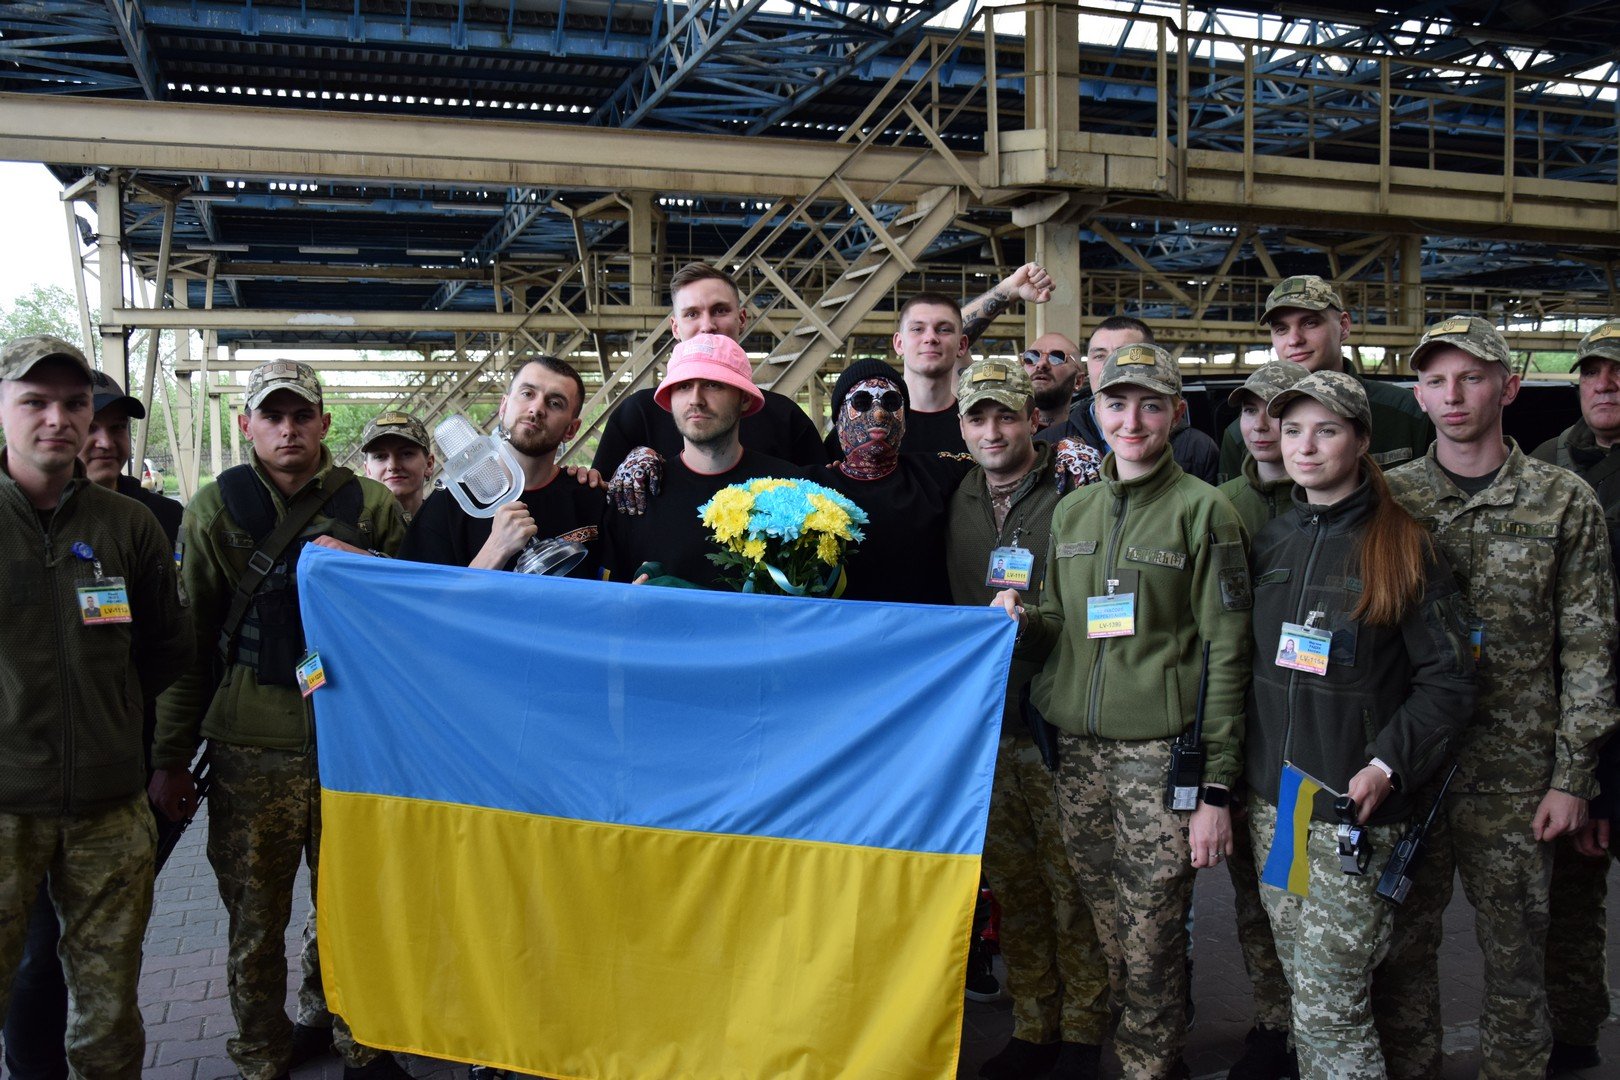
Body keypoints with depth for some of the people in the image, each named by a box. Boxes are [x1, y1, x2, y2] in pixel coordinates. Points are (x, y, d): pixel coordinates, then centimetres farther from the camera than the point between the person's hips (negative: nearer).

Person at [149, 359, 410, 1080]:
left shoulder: (371, 507, 5)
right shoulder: (216, 509, 5)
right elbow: (185, 640, 5)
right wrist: (171, 755, 3)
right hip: (251, 748, 0)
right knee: (256, 918, 7)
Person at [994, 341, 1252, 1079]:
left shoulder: (1202, 510, -2)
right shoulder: (1072, 510, 13)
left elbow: (1225, 654, -5)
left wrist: (1216, 788, -9)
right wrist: (1021, 623, -4)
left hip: (1161, 752, -4)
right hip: (1077, 749, 4)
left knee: (1151, 946, 0)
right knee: (1097, 929, 10)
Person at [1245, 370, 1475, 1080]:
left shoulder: (1403, 547, -5)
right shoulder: (1270, 543, 9)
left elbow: (1448, 680, -7)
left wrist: (1386, 764, -15)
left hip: (1354, 811, -5)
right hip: (1270, 805, 5)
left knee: (1331, 1011, -3)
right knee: (1303, 992, 13)